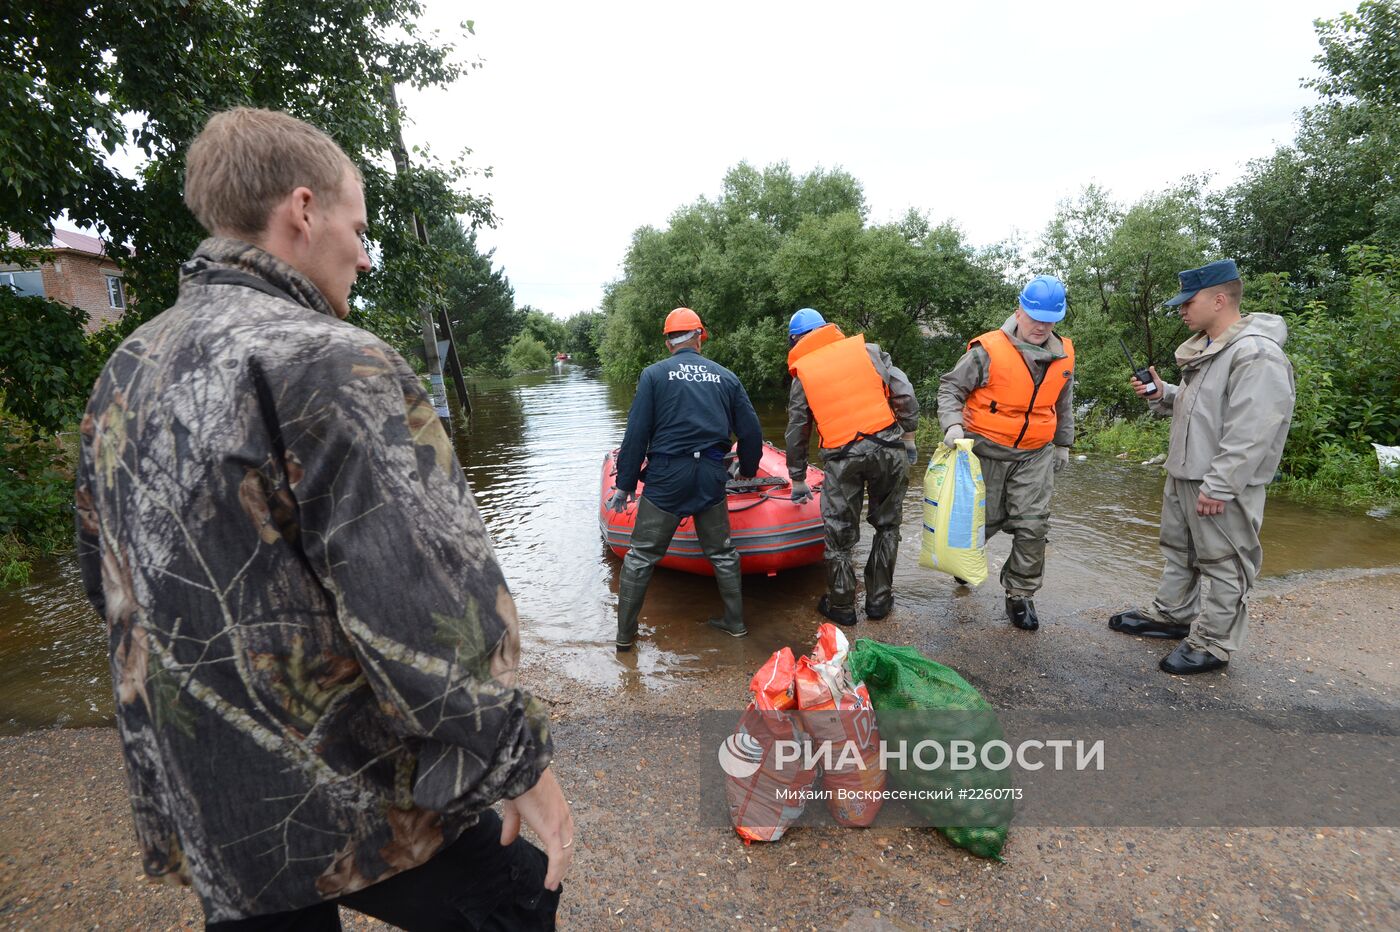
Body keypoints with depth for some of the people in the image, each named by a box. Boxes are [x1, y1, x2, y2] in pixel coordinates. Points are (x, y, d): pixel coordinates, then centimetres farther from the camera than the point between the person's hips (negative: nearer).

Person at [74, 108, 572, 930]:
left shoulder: (124, 375, 5)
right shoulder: (333, 366, -22)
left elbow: (109, 580, 14)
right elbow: (426, 608, -27)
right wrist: (521, 760, -16)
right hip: (356, 801, -7)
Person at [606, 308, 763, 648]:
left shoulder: (654, 374, -1)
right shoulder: (726, 377, 8)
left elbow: (636, 435, -6)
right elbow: (751, 432, 9)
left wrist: (624, 485, 1)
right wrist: (748, 470, 26)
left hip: (666, 478, -3)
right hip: (711, 477, 3)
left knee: (641, 556, 9)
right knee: (722, 553, 20)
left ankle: (625, 634, 17)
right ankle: (735, 622, 30)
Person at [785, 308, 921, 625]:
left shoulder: (803, 375, 11)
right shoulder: (868, 350, 11)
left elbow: (797, 433, 16)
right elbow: (904, 394, 3)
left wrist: (798, 480, 26)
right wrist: (908, 436, 14)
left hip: (842, 459, -1)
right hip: (888, 448, 2)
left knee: (839, 535, 11)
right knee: (887, 526, 18)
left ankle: (841, 607, 23)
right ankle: (879, 600, 26)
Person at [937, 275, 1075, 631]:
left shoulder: (1063, 356, 4)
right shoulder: (988, 350, -14)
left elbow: (1063, 405, 19)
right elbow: (950, 387, -9)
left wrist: (1062, 445, 24)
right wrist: (953, 424, -24)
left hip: (1035, 455, 4)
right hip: (987, 450, -4)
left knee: (1033, 525, -1)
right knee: (984, 519, 8)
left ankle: (1021, 594, 16)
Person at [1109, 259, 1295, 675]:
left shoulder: (1256, 355, -20)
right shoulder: (1205, 348, 11)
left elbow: (1250, 433, -25)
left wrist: (1218, 486, -25)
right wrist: (1162, 395, 3)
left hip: (1222, 486, -10)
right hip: (1183, 474, 10)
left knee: (1225, 563, 4)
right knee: (1178, 550, 22)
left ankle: (1213, 643, 15)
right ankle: (1172, 614, 38)